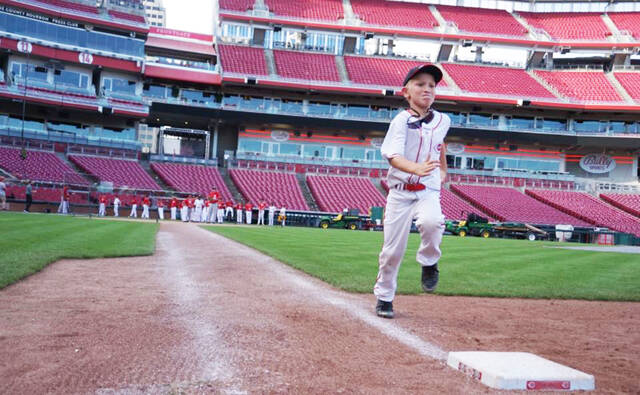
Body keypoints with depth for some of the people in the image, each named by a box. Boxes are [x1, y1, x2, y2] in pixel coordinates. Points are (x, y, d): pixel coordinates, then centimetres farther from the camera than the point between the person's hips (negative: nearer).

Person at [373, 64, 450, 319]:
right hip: (400, 191, -2)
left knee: (432, 222, -32)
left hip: (428, 191, 2)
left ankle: (429, 263, -2)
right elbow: (393, 156, -20)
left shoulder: (442, 121, 7)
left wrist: (444, 169, 37)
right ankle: (384, 296, 23)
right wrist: (417, 168, -38)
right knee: (393, 249, 1)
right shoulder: (402, 120, -6)